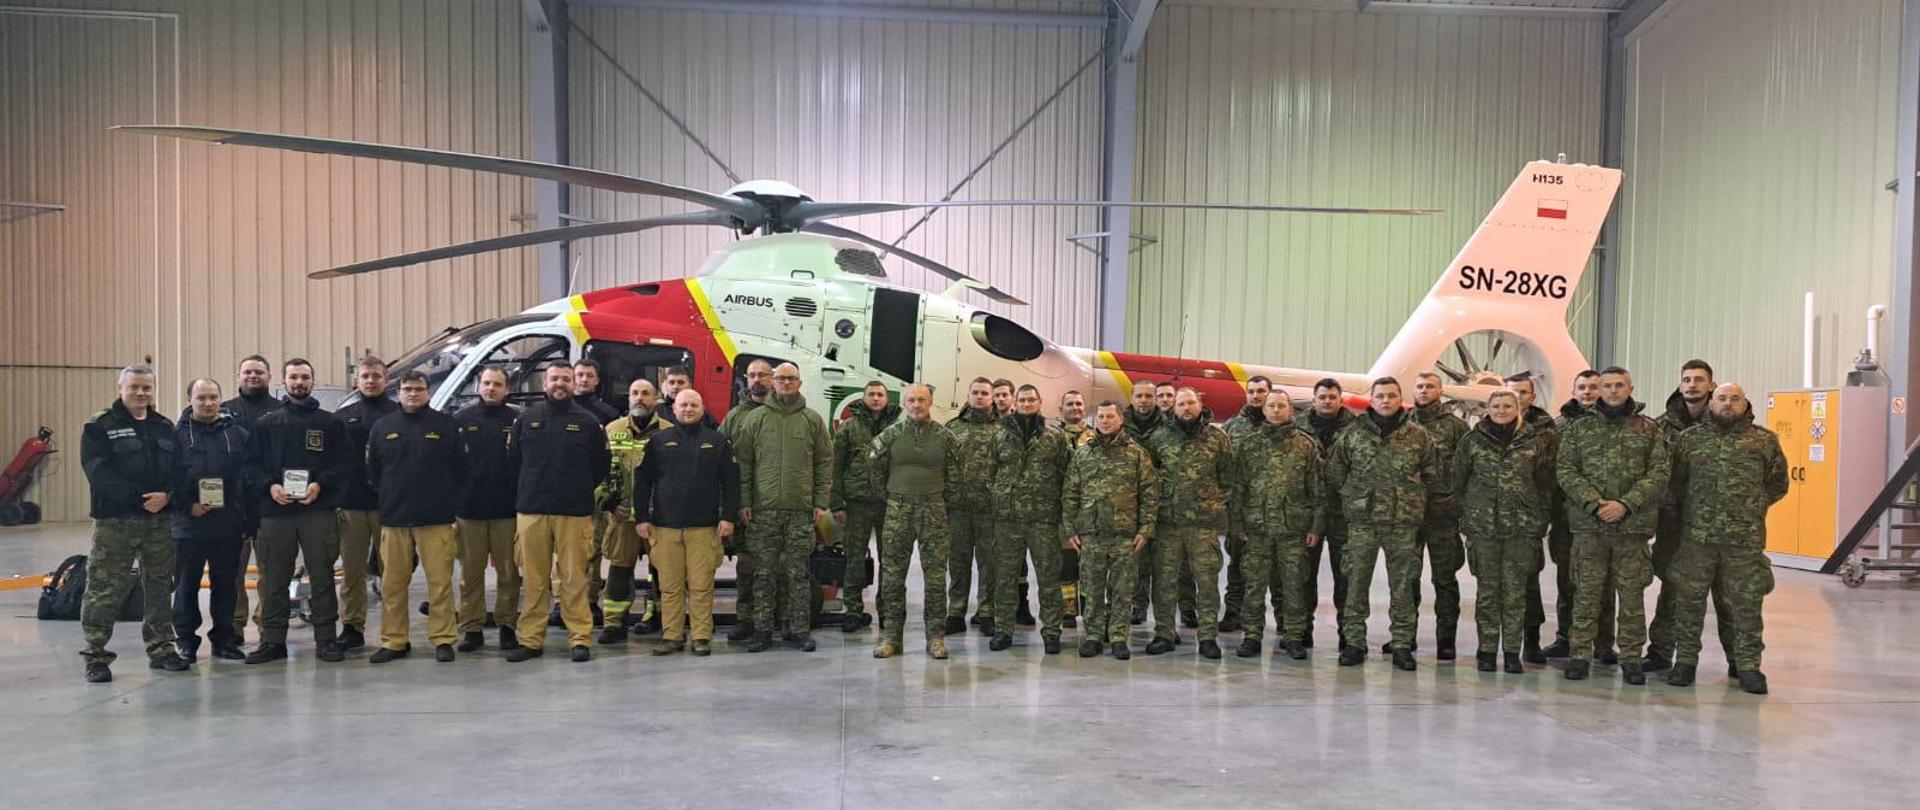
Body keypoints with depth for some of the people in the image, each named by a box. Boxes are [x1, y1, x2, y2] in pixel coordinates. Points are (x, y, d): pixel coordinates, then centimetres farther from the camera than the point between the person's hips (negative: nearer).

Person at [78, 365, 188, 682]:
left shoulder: (164, 427, 14)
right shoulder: (99, 426, -2)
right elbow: (98, 470, -13)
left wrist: (167, 494, -11)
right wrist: (139, 498, -20)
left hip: (159, 520, 5)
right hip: (114, 521, -5)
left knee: (160, 586, 11)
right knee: (104, 589, -4)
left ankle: (161, 649, 20)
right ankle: (96, 656, 5)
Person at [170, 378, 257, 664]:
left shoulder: (238, 434, 8)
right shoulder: (177, 435, 1)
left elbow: (250, 475, 5)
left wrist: (244, 512, -7)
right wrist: (187, 505, -13)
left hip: (229, 524, 2)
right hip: (189, 524, -2)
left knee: (226, 584, 9)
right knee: (186, 585, 5)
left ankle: (224, 639, 19)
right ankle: (186, 640, 16)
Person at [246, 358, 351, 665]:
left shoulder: (330, 423, 8)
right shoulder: (266, 424, 12)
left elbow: (345, 464, 4)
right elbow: (251, 464, 9)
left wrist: (320, 484, -12)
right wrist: (270, 486, -9)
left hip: (319, 510, -1)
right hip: (275, 511, 1)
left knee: (322, 577, 1)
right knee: (274, 579, 5)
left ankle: (326, 639, 7)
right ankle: (272, 641, 13)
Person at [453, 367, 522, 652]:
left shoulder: (518, 419, 1)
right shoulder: (462, 419, 5)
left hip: (507, 510, -1)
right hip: (469, 510, 1)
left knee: (508, 571, 6)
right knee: (471, 572, 6)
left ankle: (507, 626, 16)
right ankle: (472, 629, 14)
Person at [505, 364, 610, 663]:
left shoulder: (588, 421, 4)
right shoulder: (526, 419, 9)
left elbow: (602, 465, 9)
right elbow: (513, 460, 14)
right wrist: (527, 492, 11)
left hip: (574, 514, -2)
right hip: (531, 511, 2)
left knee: (574, 579, 0)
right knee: (533, 580, 5)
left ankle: (579, 639, 6)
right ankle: (531, 639, 12)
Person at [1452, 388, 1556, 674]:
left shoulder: (1537, 440, 3)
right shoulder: (1473, 439, 4)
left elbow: (1545, 481, 8)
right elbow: (1457, 477, 11)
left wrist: (1540, 516, 6)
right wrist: (1469, 510, 10)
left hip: (1522, 525, 0)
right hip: (1483, 525, 0)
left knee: (1516, 590, 2)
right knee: (1487, 589, 3)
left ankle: (1512, 651, 10)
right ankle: (1487, 650, 10)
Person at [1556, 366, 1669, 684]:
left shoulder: (1649, 430, 8)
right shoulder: (1579, 428, 8)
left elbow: (1660, 472, -1)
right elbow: (1566, 470, 0)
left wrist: (1626, 504, -13)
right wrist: (1594, 503, -13)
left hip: (1633, 524, 0)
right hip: (1588, 524, 0)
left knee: (1632, 593, 6)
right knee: (1586, 592, 4)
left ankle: (1631, 658, 15)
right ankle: (1580, 654, 12)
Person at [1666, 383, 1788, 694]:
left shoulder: (1765, 441, 6)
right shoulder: (1690, 438, 7)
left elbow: (1778, 484, 14)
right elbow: (1675, 481, 13)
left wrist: (1752, 506, 8)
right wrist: (1693, 509, 8)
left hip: (1746, 538, 0)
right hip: (1696, 535, 1)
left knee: (1746, 603, 3)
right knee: (1689, 599, 4)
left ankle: (1748, 665, 14)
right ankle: (1685, 660, 15)